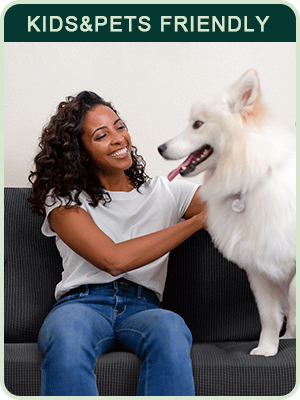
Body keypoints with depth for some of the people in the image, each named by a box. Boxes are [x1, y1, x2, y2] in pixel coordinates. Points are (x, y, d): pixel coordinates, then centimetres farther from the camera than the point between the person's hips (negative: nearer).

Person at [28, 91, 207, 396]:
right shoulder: (63, 198, 8)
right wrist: (196, 221, -6)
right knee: (67, 338, -38)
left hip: (143, 307, 2)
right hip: (81, 304, -1)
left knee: (171, 328, -35)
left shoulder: (164, 192, 17)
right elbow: (113, 259, -8)